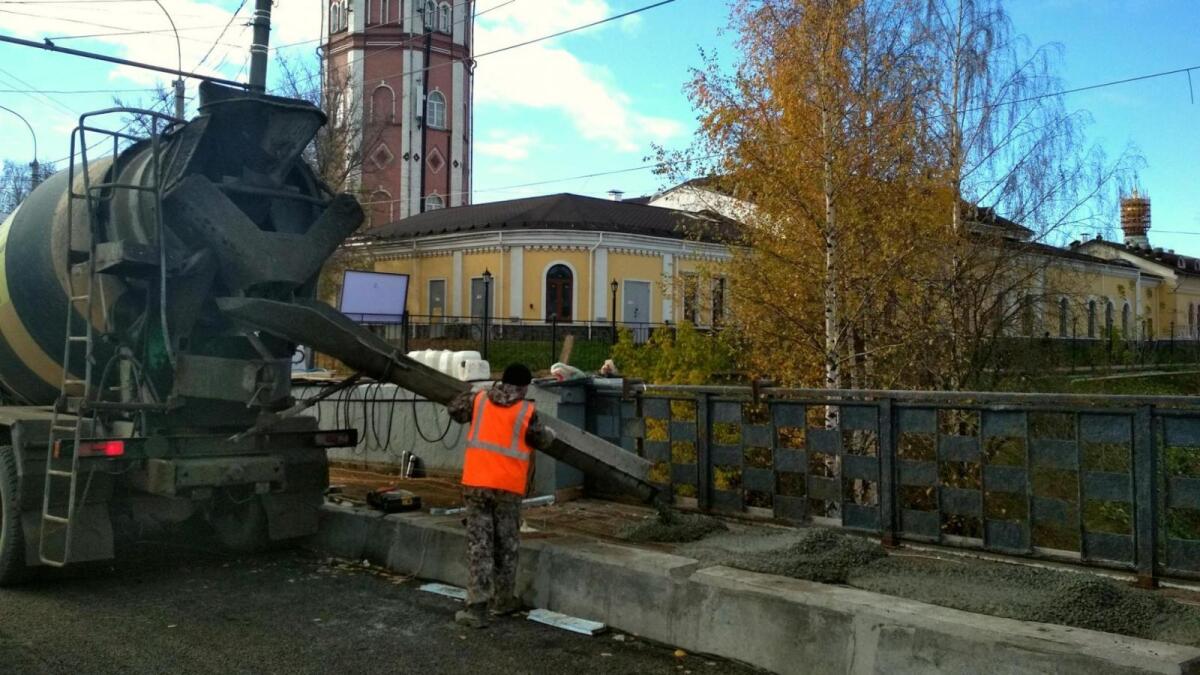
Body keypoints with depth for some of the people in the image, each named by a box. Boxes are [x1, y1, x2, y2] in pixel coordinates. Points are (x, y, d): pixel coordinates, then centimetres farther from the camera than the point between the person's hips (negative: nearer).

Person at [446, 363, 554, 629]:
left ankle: (476, 607, -3)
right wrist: (550, 435, 30)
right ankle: (503, 600, 28)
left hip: (475, 482, 2)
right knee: (506, 544, 14)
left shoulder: (480, 400, 2)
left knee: (478, 544, 3)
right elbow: (540, 441, 8)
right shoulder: (527, 411, -6)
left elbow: (455, 409, 19)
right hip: (508, 487, -2)